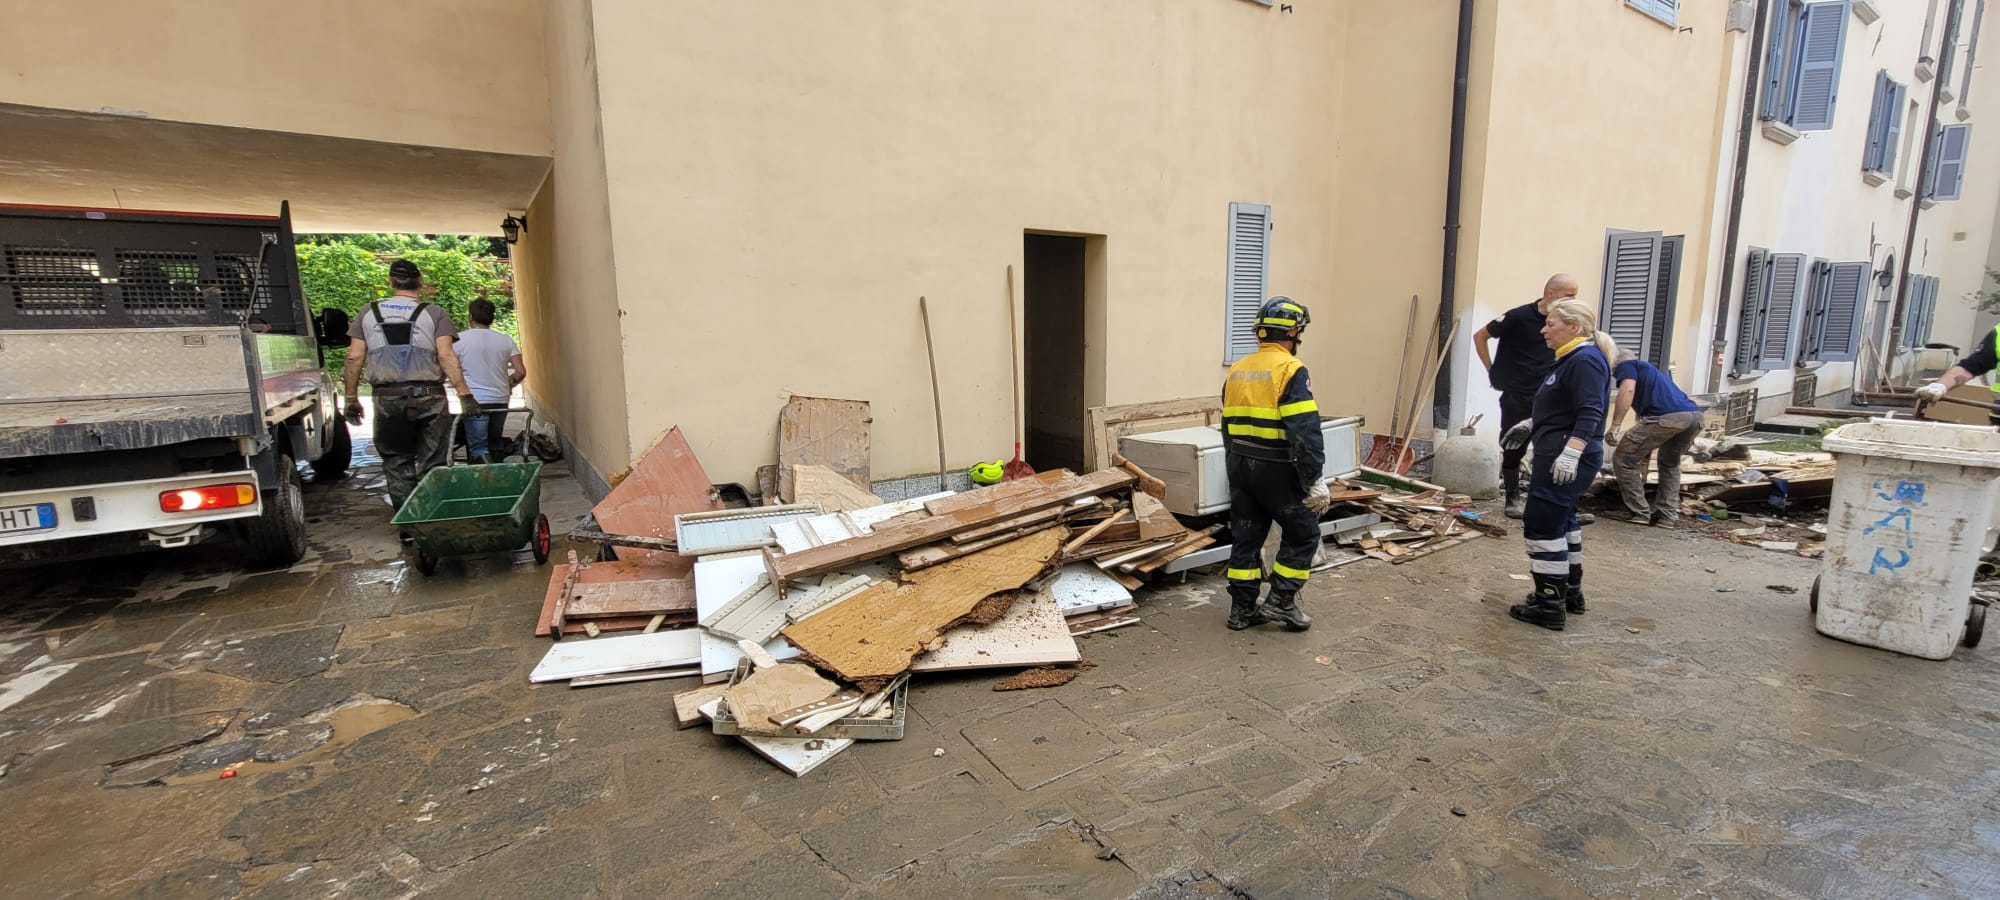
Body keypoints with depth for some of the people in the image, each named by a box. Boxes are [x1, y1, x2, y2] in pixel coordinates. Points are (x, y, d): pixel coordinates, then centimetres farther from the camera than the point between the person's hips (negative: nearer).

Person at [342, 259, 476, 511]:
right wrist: (465, 394, -11)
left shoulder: (369, 313, 9)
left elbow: (354, 357, 5)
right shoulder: (434, 314, 1)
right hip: (428, 396, -2)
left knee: (396, 463, 11)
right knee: (432, 466, 3)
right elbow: (446, 355, -9)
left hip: (387, 399, 2)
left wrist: (351, 398, 12)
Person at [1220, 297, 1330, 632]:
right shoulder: (1291, 371, -13)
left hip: (1240, 466, 7)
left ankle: (1242, 609, 16)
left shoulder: (1237, 370, 10)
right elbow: (1305, 431, -20)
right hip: (1276, 470, -7)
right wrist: (1313, 480, -16)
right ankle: (1280, 602, 12)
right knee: (1303, 532, 10)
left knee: (1245, 537, 12)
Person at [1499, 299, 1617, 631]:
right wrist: (1528, 425, 29)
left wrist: (1570, 454, -32)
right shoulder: (1571, 358, 15)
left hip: (1565, 460, -11)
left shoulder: (1585, 360, -17)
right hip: (1557, 456, 11)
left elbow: (1590, 414, -25)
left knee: (1542, 526, -7)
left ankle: (1550, 605, 0)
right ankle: (1570, 593, 31)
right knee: (1562, 522, 20)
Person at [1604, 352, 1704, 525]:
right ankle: (1667, 514, 27)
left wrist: (1614, 427, -10)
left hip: (1667, 417, -8)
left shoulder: (1625, 365, 20)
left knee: (1622, 459, 7)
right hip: (1695, 416, 8)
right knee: (1670, 464, 31)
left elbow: (1628, 390, -6)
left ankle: (1638, 512, 12)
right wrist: (1642, 466, 50)